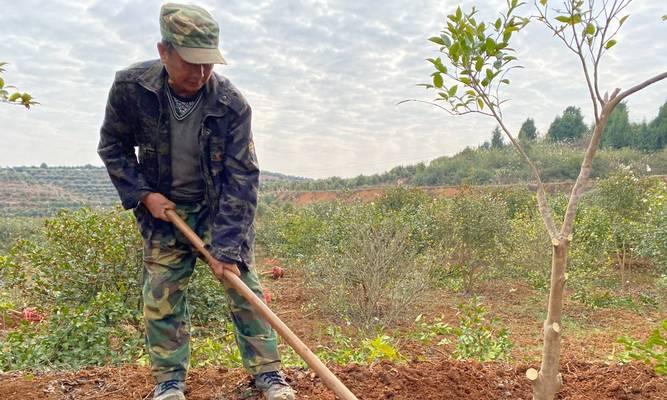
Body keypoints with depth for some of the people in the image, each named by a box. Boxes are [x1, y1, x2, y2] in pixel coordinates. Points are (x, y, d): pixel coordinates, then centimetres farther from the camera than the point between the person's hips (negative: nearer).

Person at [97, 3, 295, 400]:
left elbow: (241, 178, -22)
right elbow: (113, 145, -1)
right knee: (161, 294, 2)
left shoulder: (232, 104, -24)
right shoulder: (131, 87, -18)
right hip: (164, 208, 2)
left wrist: (226, 248, -25)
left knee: (244, 284, -2)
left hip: (221, 206, -1)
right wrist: (143, 193, -13)